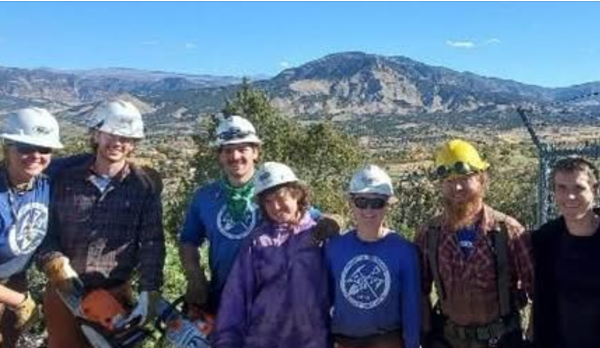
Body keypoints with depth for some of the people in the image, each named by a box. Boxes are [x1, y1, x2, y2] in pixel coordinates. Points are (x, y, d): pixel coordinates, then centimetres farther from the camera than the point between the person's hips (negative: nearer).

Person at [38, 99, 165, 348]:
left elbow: (152, 243, -8)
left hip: (115, 294, -2)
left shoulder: (145, 185, -5)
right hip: (65, 292, 2)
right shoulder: (65, 179, 1)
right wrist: (57, 265, -12)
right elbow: (46, 232, 5)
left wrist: (149, 293, -17)